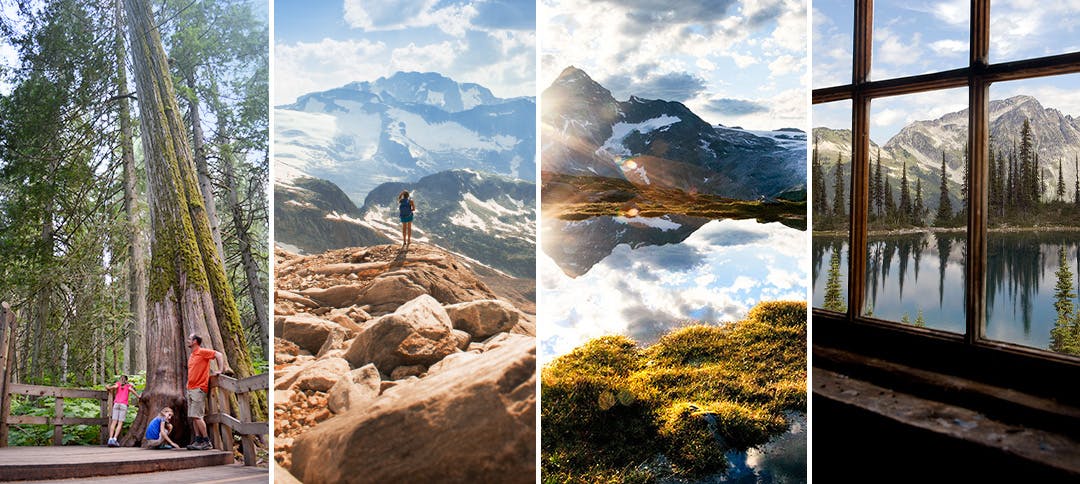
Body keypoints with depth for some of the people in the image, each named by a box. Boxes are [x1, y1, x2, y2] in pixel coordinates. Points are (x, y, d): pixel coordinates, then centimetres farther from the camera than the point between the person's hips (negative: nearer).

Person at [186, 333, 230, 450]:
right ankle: (198, 441, 9)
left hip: (199, 389, -9)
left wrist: (220, 370, -20)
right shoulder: (191, 355, 18)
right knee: (193, 417, 6)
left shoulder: (202, 352, -8)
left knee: (197, 416, -13)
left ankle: (207, 442, -9)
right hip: (191, 389, 9)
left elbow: (219, 355, -15)